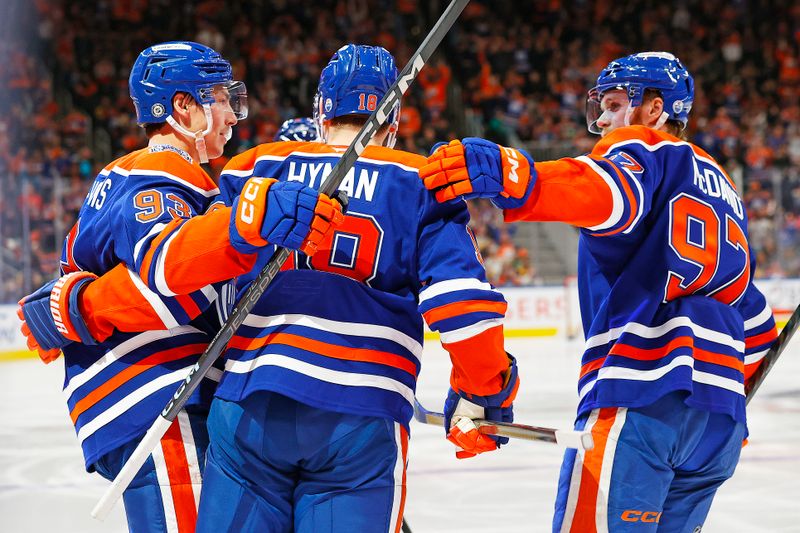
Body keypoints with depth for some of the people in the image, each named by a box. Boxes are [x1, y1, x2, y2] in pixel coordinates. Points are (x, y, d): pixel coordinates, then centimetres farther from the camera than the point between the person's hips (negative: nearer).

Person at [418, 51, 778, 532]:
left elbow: (613, 193, -23)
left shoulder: (645, 148, 4)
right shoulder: (724, 190, 29)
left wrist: (510, 176, -37)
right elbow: (754, 318, 31)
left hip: (645, 392, -8)